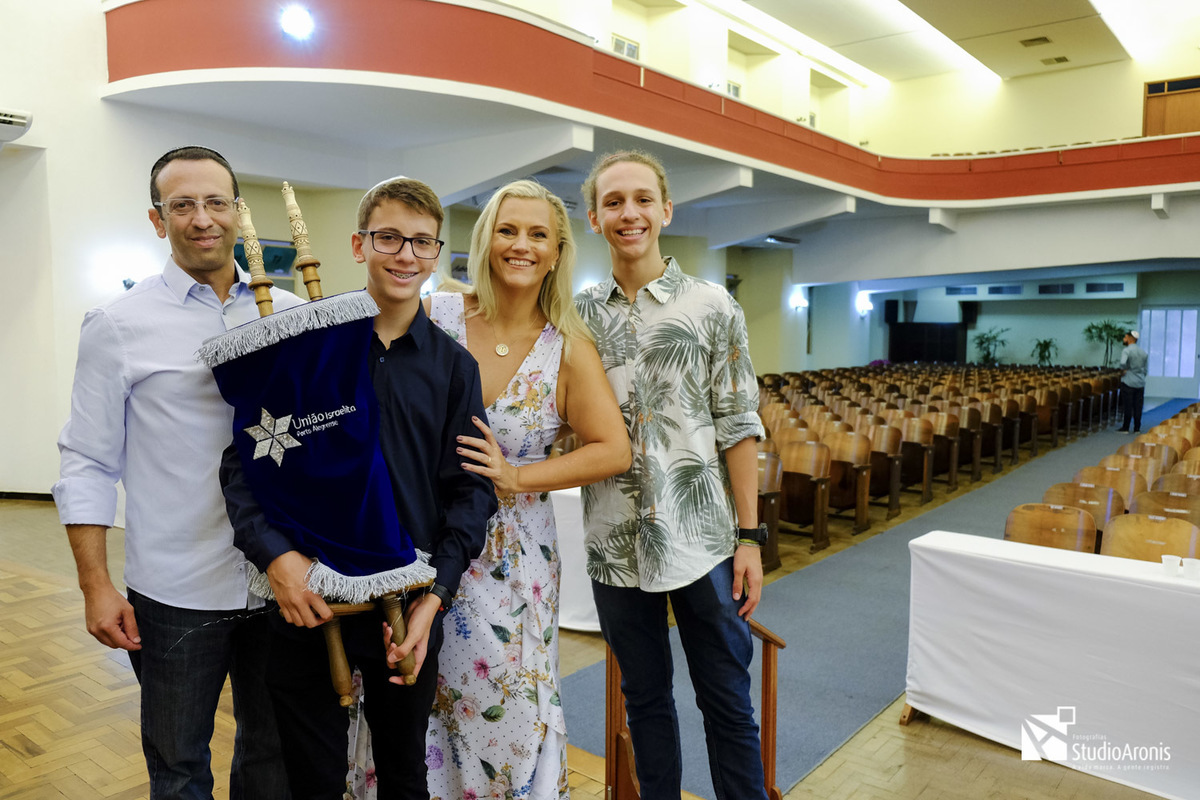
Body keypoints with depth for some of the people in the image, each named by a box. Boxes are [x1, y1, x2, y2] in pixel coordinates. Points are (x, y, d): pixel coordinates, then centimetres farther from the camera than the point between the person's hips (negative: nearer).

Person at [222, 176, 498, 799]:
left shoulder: (454, 367, 2)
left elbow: (471, 489, 0)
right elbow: (241, 460, -3)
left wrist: (434, 594, -10)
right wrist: (275, 553, -18)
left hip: (408, 618, 2)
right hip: (307, 605, -1)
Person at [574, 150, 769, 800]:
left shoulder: (711, 306, -2)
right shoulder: (578, 316, 5)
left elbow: (738, 426, -3)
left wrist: (749, 537, -6)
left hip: (701, 541, -2)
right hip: (614, 544, 3)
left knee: (727, 699, 10)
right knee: (644, 697, 18)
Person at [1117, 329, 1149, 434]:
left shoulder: (1126, 351, -11)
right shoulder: (1144, 352, 10)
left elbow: (1123, 363, -30)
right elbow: (1145, 369, 15)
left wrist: (1124, 370, -12)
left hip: (1128, 382, -6)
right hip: (1140, 383, 6)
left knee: (1127, 406, 0)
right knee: (1138, 406, 8)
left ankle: (1125, 428, 6)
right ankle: (1137, 428, 12)